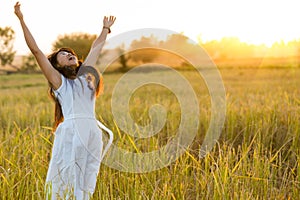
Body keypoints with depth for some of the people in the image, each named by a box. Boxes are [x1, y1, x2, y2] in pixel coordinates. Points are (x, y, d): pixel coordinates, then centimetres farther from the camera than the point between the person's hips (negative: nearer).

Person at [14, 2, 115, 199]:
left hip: (93, 133, 5)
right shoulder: (58, 79, 9)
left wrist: (106, 29, 48)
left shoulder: (85, 74, 22)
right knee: (65, 183, -3)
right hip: (70, 132, -4)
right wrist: (22, 20, 3)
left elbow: (96, 48, 35)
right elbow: (36, 50, 5)